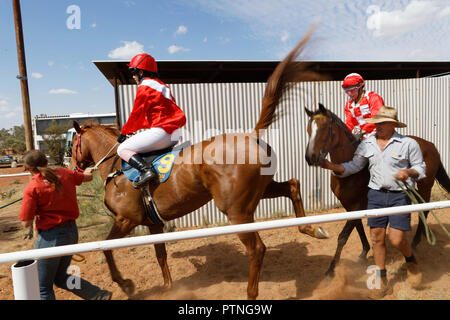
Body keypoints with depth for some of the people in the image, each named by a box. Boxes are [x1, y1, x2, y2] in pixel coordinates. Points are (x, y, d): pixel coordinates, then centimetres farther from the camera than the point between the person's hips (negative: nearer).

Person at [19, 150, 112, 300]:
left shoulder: (32, 188, -15)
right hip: (72, 231, 6)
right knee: (61, 277, 26)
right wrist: (87, 172, 42)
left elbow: (26, 223, -14)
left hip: (51, 237, -6)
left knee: (43, 287, 15)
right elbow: (88, 177, 19)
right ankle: (100, 295, 21)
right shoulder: (65, 174, -1)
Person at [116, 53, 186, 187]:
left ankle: (146, 170, -25)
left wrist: (124, 132, 12)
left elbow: (136, 115, -2)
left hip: (162, 131, -10)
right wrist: (130, 129, 26)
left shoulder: (144, 87, -5)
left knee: (122, 149, -3)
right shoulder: (161, 85, 22)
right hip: (175, 133, 10)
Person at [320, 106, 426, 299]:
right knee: (377, 237, 5)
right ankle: (381, 281, 23)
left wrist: (409, 172, -20)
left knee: (396, 239, -6)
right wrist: (332, 166, -12)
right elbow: (354, 166, 4)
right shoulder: (367, 145, 2)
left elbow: (420, 167, 2)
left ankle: (411, 261, 33)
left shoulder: (408, 144, -5)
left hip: (400, 196, -3)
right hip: (376, 194, 3)